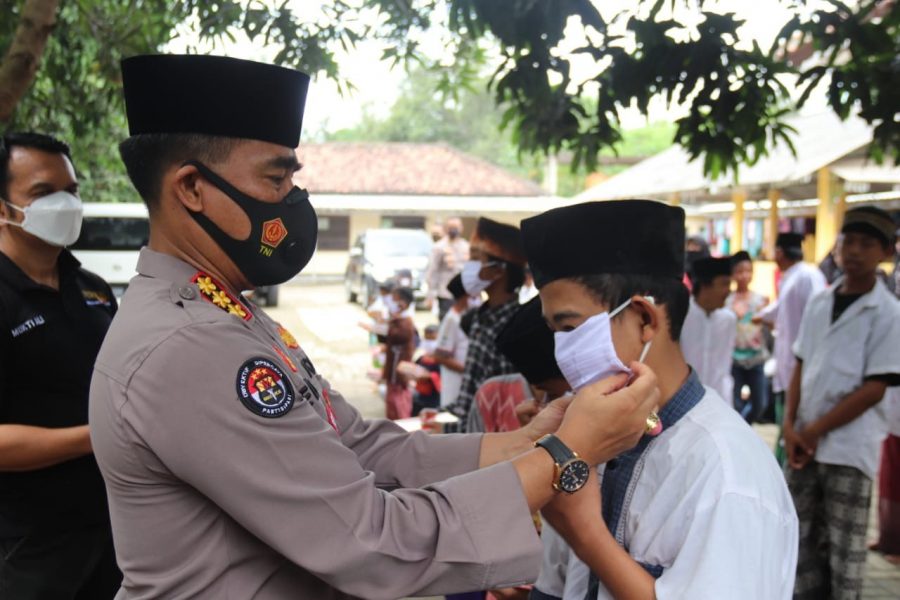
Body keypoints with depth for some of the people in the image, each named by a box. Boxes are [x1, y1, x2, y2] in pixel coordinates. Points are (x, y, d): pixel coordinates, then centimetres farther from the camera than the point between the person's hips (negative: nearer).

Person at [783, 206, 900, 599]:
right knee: (802, 537, 12)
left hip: (848, 448, -5)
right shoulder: (820, 303, 8)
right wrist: (790, 426, -2)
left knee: (844, 549, 3)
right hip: (804, 443, 5)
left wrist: (815, 431, -11)